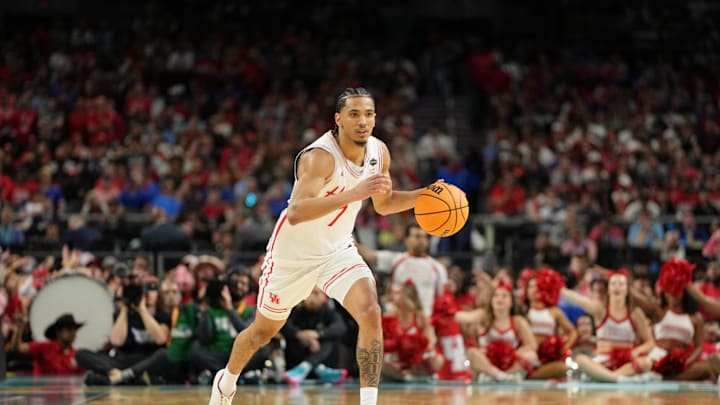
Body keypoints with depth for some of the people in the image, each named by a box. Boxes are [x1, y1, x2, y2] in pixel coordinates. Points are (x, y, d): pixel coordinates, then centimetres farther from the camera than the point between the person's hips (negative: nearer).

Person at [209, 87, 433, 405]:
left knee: (370, 313, -22)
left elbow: (383, 204, 11)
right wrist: (352, 193, -52)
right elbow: (295, 213, -44)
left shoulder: (379, 152, -8)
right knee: (264, 330, 15)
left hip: (338, 250, 4)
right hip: (294, 252, -4)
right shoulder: (320, 156, -30)